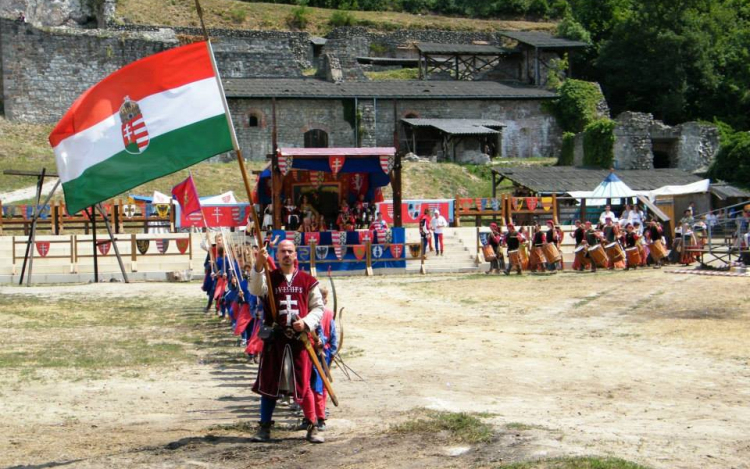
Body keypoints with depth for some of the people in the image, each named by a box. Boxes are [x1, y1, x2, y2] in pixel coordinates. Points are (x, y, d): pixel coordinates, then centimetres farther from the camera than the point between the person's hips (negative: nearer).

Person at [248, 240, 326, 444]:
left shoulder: (307, 280, 6)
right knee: (269, 383, 5)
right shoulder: (269, 278, 3)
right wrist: (259, 266, -34)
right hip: (275, 338, 0)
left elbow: (318, 307, 9)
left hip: (299, 338, 0)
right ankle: (264, 427, 15)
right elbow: (255, 290, -19)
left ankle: (312, 427, 12)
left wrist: (306, 322, -10)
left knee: (303, 384, 2)